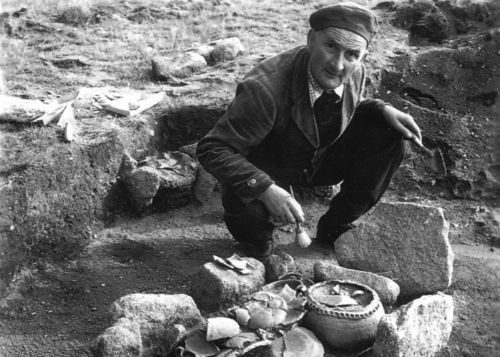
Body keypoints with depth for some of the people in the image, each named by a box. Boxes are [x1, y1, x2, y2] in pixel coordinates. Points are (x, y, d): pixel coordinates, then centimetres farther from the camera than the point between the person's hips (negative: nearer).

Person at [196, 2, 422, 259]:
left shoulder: (354, 73, -15)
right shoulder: (265, 89, -35)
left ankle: (335, 229, 2)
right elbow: (212, 150, -31)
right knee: (247, 209, -39)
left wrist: (382, 108, -12)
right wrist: (266, 189, -41)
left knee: (389, 135, -11)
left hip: (324, 160, 6)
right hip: (265, 172, -6)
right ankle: (257, 238, 2)